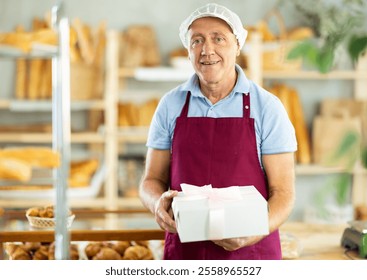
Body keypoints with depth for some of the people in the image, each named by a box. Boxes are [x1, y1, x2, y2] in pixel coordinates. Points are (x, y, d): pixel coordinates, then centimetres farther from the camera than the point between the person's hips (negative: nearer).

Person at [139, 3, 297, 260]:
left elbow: (283, 192, -6)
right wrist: (159, 204, -16)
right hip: (184, 251, 2)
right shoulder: (171, 105, 1)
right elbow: (152, 180, 7)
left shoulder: (267, 107, -6)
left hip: (251, 253, -2)